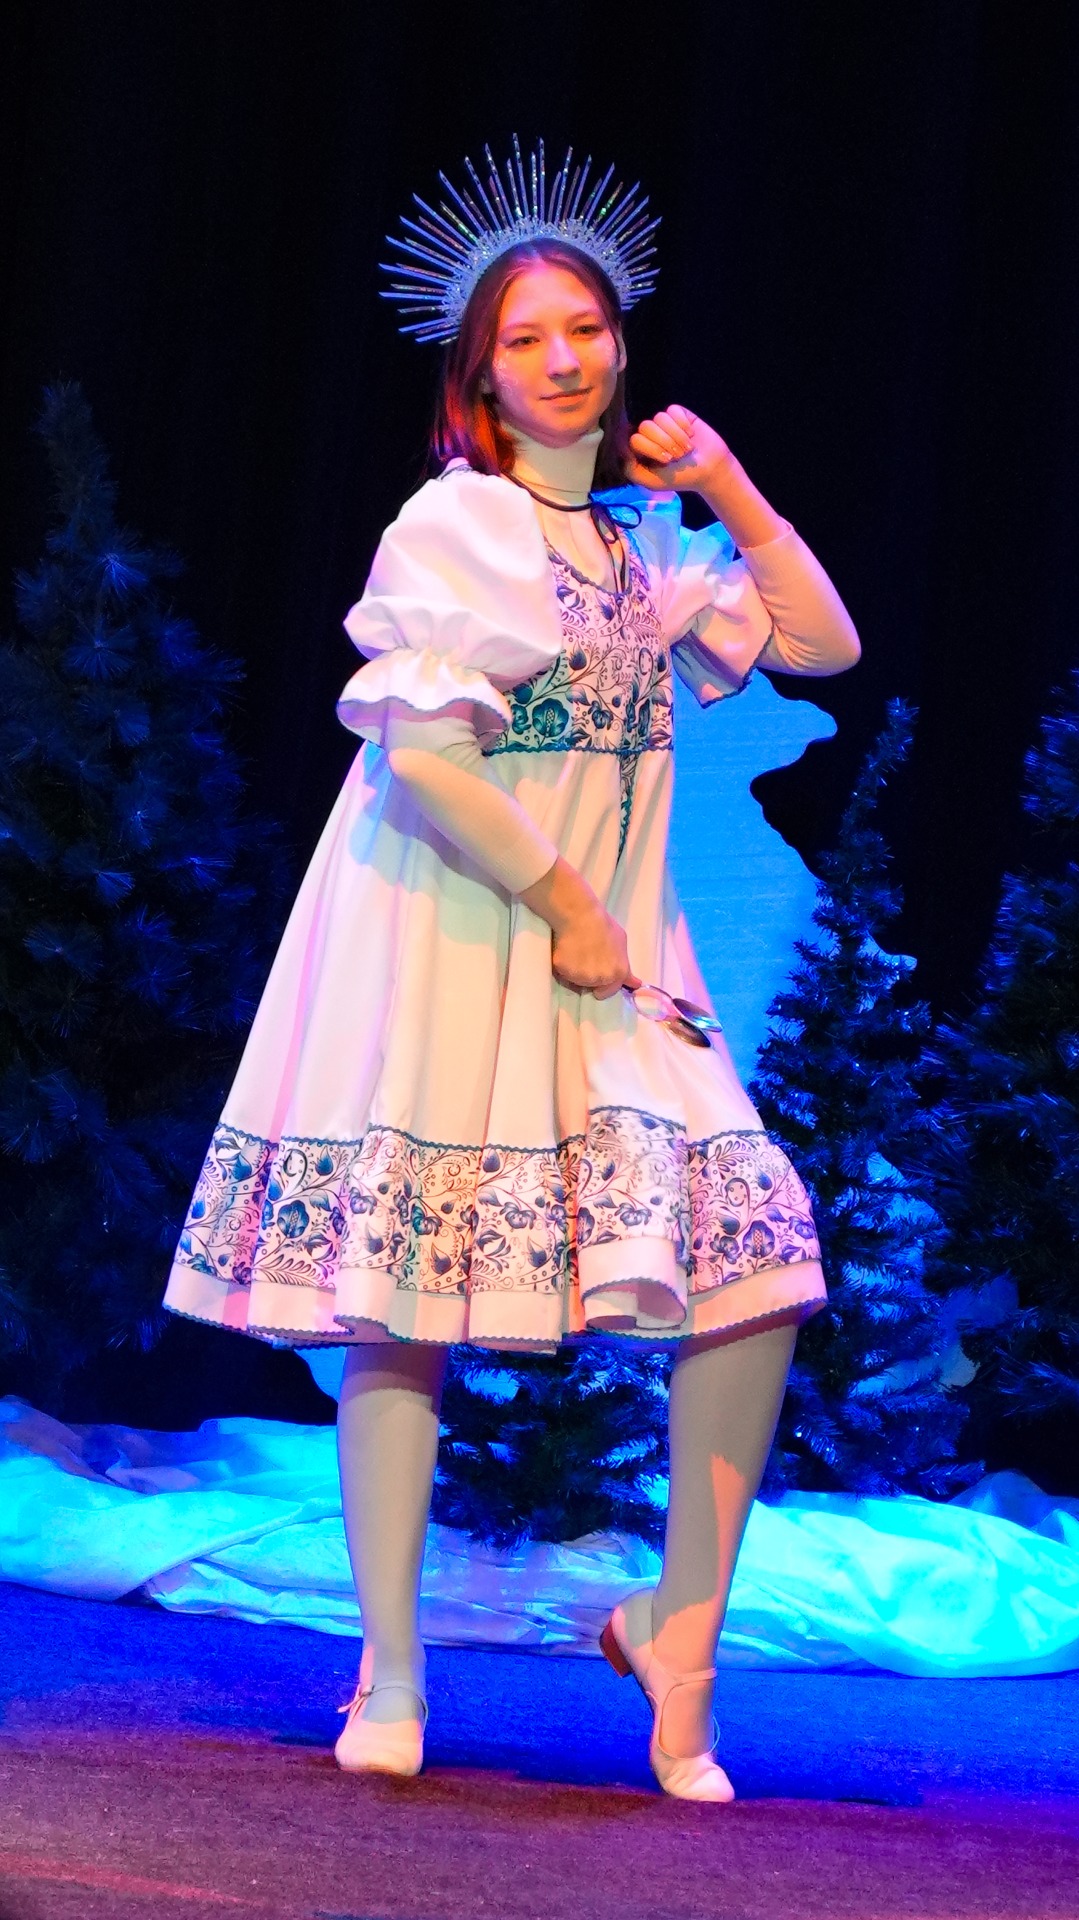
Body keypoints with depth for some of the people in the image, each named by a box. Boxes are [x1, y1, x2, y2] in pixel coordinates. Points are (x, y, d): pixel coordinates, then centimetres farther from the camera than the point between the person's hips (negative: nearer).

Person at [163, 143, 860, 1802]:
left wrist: (727, 486, 7)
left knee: (756, 1259, -8)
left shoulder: (642, 541, 13)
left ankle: (680, 1619, 5)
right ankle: (391, 1675, 5)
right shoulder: (457, 525, -8)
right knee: (405, 1299, -4)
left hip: (609, 947, 6)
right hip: (452, 935, -6)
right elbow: (414, 755, -18)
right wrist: (561, 902, -14)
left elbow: (824, 644, 13)